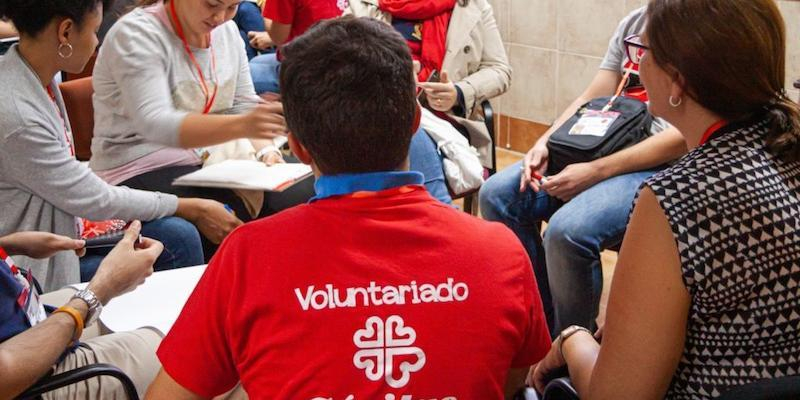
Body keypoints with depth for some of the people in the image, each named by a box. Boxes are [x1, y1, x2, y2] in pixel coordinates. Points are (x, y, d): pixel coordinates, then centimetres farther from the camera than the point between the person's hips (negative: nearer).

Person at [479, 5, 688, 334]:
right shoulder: (634, 22, 15)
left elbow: (686, 135, -17)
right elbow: (592, 99, 15)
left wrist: (596, 172, -22)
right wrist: (544, 143, -4)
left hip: (663, 165, -8)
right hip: (606, 146, 8)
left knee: (568, 229, -32)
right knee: (498, 195, -7)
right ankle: (544, 325, 3)